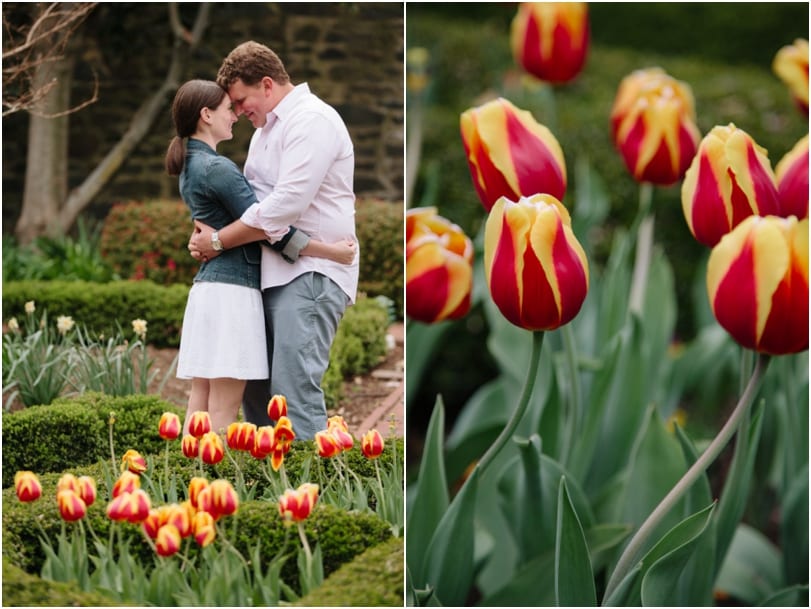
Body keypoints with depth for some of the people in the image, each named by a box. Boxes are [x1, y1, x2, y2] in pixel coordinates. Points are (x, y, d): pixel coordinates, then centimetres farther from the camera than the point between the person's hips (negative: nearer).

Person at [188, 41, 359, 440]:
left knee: (294, 387, -17)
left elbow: (286, 204, -21)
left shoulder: (312, 120, -11)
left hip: (311, 272, -10)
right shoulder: (266, 129, 20)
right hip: (274, 273, 10)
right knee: (255, 383, 11)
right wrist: (206, 228, 6)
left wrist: (219, 241, -13)